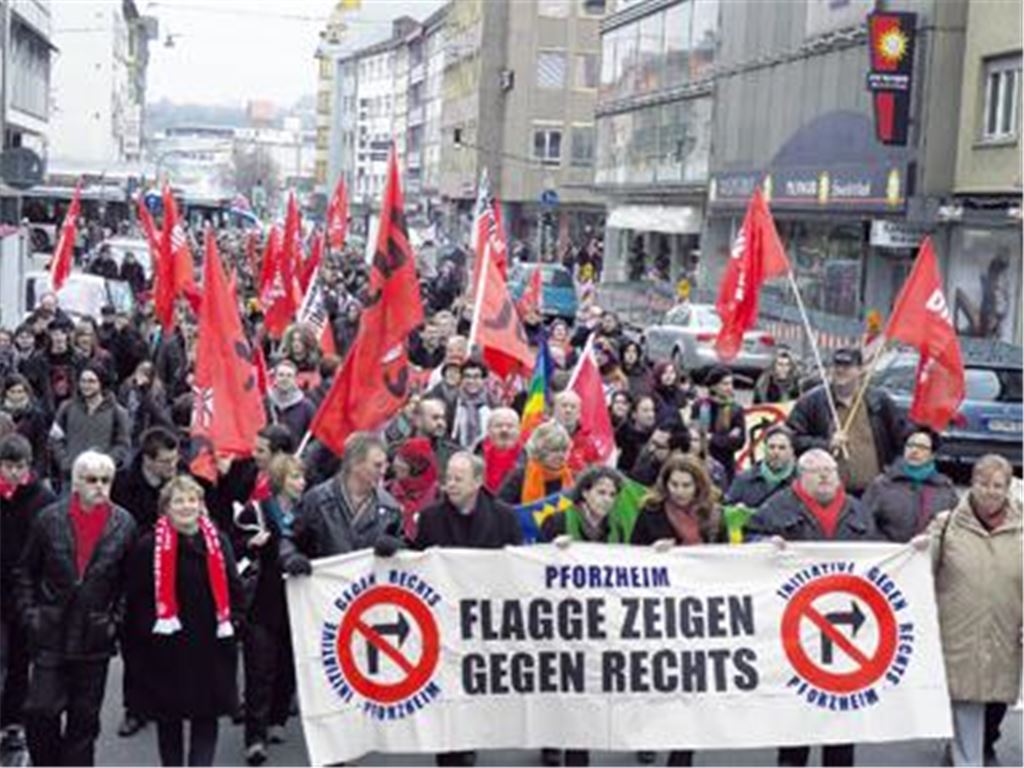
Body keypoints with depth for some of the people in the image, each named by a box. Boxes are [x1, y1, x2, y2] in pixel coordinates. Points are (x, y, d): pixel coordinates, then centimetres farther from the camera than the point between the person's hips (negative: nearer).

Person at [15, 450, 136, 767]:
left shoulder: (124, 524, -2)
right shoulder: (49, 519, -2)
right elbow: (25, 572, 6)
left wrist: (116, 618, -2)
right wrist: (29, 612, -2)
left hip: (95, 637, 1)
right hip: (51, 635, 0)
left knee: (84, 718, 9)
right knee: (41, 710, -5)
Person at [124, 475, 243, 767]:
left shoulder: (218, 542, 4)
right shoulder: (148, 546, -6)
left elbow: (233, 589, 10)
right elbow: (136, 598, -4)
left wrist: (231, 623, 1)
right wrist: (150, 628, -12)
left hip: (210, 645, 2)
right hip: (167, 648, -2)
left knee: (207, 715, 2)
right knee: (169, 718, 11)